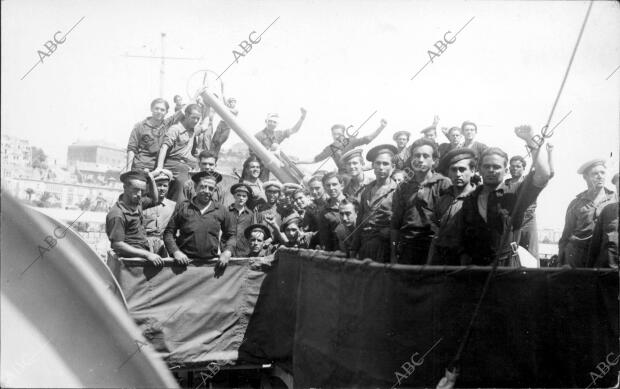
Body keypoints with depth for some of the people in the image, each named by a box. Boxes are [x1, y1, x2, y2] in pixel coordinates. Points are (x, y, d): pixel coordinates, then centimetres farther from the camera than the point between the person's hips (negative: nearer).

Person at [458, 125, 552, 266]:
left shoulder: (513, 196, -1)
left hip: (507, 266, -2)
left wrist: (532, 141, -13)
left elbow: (543, 175, -15)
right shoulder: (470, 200, 8)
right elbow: (463, 241, 10)